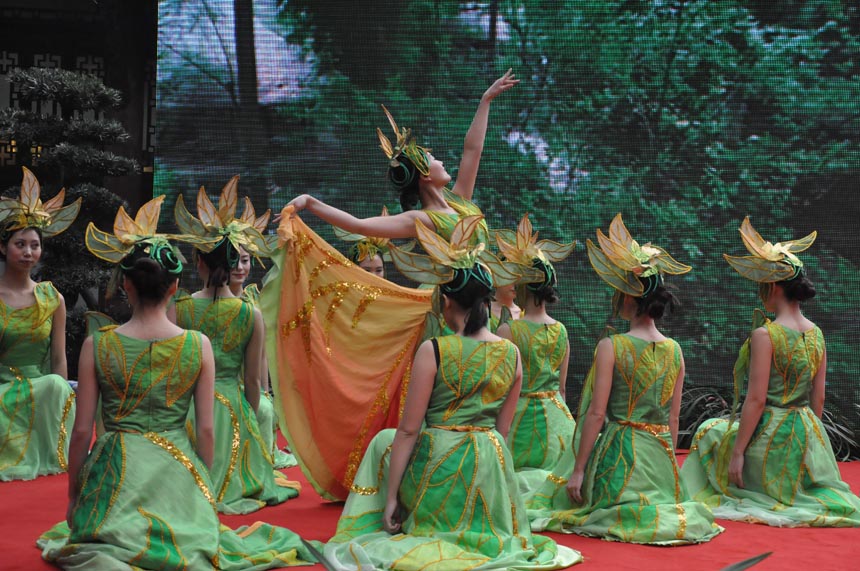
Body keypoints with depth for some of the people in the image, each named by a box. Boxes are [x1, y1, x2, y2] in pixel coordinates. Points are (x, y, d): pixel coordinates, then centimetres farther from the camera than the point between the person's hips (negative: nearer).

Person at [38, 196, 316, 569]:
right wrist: (203, 486, 15)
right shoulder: (199, 346, -4)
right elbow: (206, 430, -1)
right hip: (177, 475, 1)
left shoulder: (96, 346, -6)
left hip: (116, 473, -1)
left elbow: (82, 430, -3)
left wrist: (74, 495, 10)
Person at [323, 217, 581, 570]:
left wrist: (391, 495, -2)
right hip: (491, 470, 4)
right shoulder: (511, 354, 0)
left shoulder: (433, 351, -12)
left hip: (437, 465, -4)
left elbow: (408, 430, -9)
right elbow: (503, 428, 9)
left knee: (383, 442, 28)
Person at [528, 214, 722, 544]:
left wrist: (577, 470, -8)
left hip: (619, 453, -6)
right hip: (660, 454, 6)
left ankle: (652, 520, -10)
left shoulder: (611, 347, -11)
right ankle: (669, 516, -3)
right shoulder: (674, 350, 5)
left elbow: (596, 413, -13)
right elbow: (673, 418, 10)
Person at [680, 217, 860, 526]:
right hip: (808, 438, 6)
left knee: (709, 431, 20)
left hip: (769, 436, -6)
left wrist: (737, 451, -15)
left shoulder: (765, 335, -17)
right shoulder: (817, 334, 4)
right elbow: (818, 398, 9)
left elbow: (756, 399, -19)